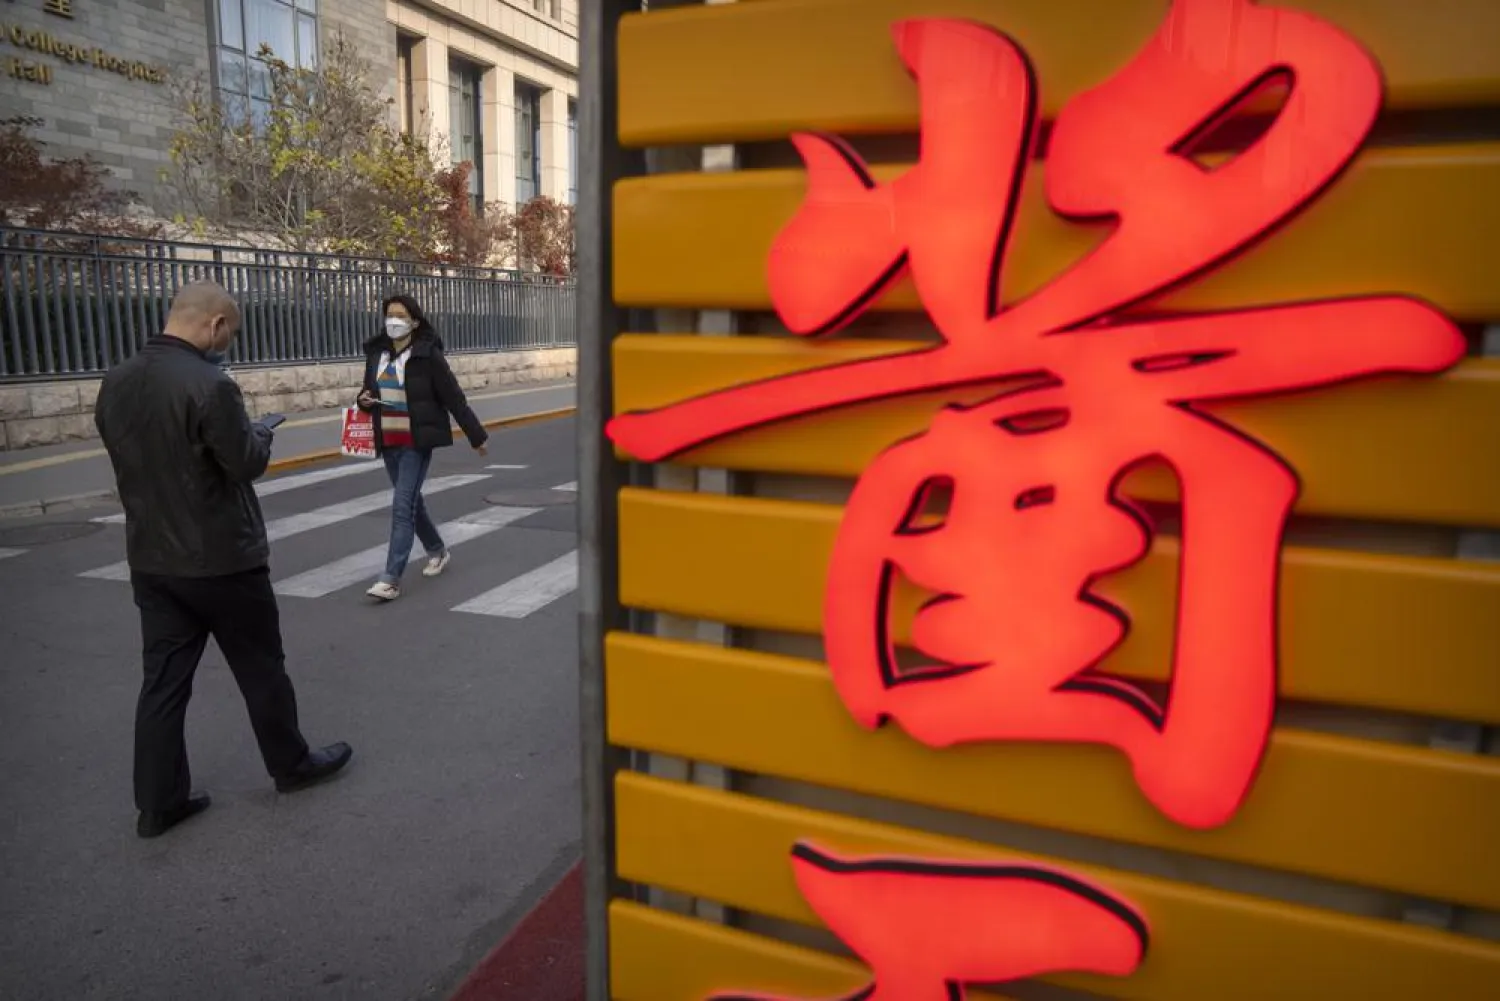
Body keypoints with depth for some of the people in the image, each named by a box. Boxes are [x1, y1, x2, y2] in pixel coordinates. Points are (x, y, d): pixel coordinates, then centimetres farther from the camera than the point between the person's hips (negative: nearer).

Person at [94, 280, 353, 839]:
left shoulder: (115, 383, 4)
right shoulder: (209, 385, -22)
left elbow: (132, 454, 14)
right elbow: (247, 463, -17)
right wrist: (260, 433, 3)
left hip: (150, 560, 7)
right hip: (221, 560, -7)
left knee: (163, 680, 11)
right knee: (261, 669, 11)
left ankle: (158, 802, 18)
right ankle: (291, 765, 27)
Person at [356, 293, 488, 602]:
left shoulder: (427, 354, -11)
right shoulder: (376, 353, 7)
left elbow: (454, 398, -8)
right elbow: (370, 392, 20)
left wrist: (477, 436, -4)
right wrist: (364, 400, -4)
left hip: (417, 441, -7)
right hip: (388, 442, 7)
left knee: (402, 506, -11)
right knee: (411, 501, 18)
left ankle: (392, 579, -10)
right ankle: (437, 551, 40)